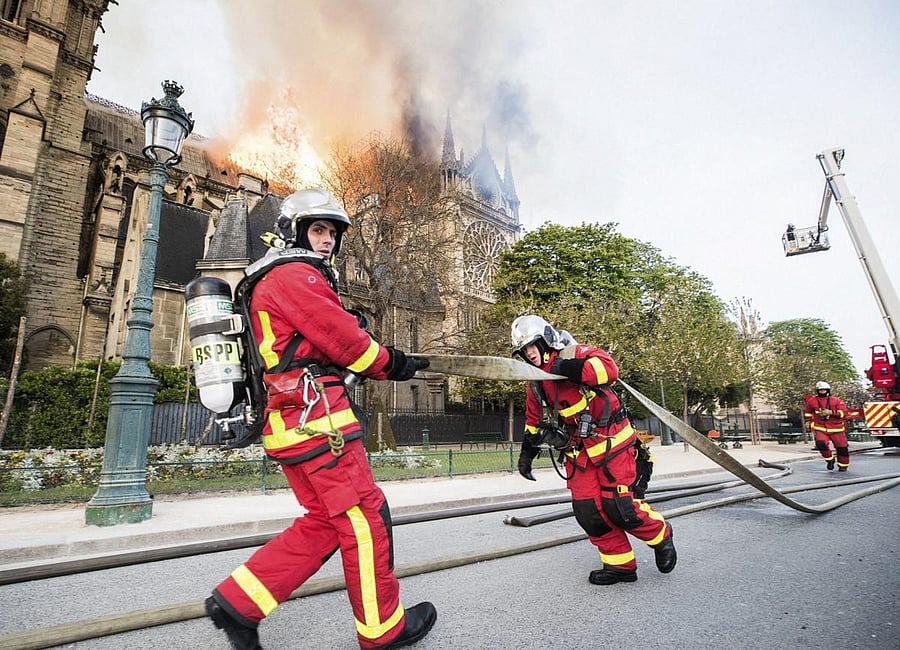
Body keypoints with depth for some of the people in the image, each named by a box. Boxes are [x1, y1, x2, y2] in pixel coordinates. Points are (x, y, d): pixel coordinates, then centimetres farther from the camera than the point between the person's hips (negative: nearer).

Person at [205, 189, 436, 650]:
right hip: (316, 417, -10)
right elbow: (344, 340, -11)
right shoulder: (295, 275, -8)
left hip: (290, 421, 10)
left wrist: (381, 362, 10)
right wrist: (392, 364, 5)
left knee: (326, 521, 14)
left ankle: (238, 601, 17)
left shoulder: (271, 284, 25)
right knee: (365, 516, 0)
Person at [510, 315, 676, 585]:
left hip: (611, 443, -6)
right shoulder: (535, 386, 10)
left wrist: (571, 368, -34)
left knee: (620, 507, -5)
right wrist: (526, 454, 16)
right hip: (578, 453, 6)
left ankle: (661, 536, 25)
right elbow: (534, 423, 20)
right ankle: (620, 564, 18)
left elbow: (609, 367, -27)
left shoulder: (573, 354, -10)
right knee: (588, 511, -1)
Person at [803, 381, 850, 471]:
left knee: (842, 448, 8)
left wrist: (831, 412, -23)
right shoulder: (812, 401, 1)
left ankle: (843, 465, 32)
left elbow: (843, 412, -11)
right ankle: (830, 459, 5)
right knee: (821, 444, -22)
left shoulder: (835, 401, -3)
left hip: (836, 429, 0)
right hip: (820, 429, 0)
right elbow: (807, 413, 18)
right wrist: (810, 423, 19)